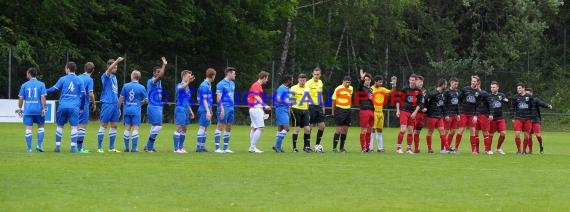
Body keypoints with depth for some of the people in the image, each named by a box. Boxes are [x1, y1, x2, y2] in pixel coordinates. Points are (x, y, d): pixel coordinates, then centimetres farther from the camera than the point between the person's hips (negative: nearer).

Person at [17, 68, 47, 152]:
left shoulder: (24, 85, 3)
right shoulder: (41, 84, 1)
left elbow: (21, 98, 4)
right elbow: (43, 97, -7)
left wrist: (20, 108, 14)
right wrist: (43, 108, -5)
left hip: (28, 110, 0)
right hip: (38, 110, 0)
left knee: (28, 129, 1)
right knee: (41, 127, 16)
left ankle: (29, 148, -2)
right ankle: (39, 145, 4)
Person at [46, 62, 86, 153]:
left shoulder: (63, 79, 3)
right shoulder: (79, 80, 6)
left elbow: (54, 89, 4)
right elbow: (83, 94, 5)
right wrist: (82, 107, 14)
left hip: (63, 106, 0)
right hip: (74, 107, 0)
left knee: (60, 126, 13)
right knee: (74, 127, 0)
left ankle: (58, 146, 11)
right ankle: (73, 147, -9)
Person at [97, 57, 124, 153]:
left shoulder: (114, 77, 17)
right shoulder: (106, 76, -5)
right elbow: (109, 70, -29)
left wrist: (118, 107, 20)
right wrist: (116, 61, -43)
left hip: (115, 104, 7)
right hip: (107, 103, -7)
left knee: (114, 126, 8)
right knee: (104, 125, -3)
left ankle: (111, 147, 14)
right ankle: (99, 147, 1)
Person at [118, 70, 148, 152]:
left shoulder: (126, 86, 0)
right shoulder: (141, 87, -3)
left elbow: (121, 98, 2)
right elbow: (146, 100, 3)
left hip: (127, 109, 2)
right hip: (136, 110, -2)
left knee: (127, 128, 7)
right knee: (135, 128, -1)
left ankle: (126, 147, 9)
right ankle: (134, 148, -6)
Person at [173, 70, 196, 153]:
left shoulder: (187, 88, 18)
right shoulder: (180, 85, -7)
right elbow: (181, 88, -35)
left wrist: (191, 111, 22)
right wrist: (188, 82, -50)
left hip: (186, 109, 9)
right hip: (180, 109, -9)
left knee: (184, 129, 11)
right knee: (179, 129, -9)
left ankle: (181, 147, 17)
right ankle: (176, 148, -8)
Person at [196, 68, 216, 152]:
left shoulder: (208, 85, 15)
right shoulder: (204, 85, -14)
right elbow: (204, 100, -18)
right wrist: (208, 111, -21)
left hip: (207, 109, 10)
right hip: (204, 109, -10)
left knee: (205, 128, 11)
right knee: (202, 128, -7)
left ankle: (202, 146, 14)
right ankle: (199, 147, -5)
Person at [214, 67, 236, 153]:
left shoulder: (232, 83, 15)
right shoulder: (221, 84, -9)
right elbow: (218, 97, -14)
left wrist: (233, 106, 17)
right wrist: (222, 109, -20)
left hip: (231, 107, 8)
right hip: (224, 107, -8)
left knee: (228, 128, 8)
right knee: (220, 127, -6)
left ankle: (226, 148, 13)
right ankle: (217, 148, -5)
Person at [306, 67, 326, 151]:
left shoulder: (320, 82, 11)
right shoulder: (308, 83, -10)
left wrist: (322, 106, 18)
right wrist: (307, 108, -19)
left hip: (319, 107, 6)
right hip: (311, 107, -6)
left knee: (322, 126, 2)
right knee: (310, 126, -3)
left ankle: (317, 144, 13)